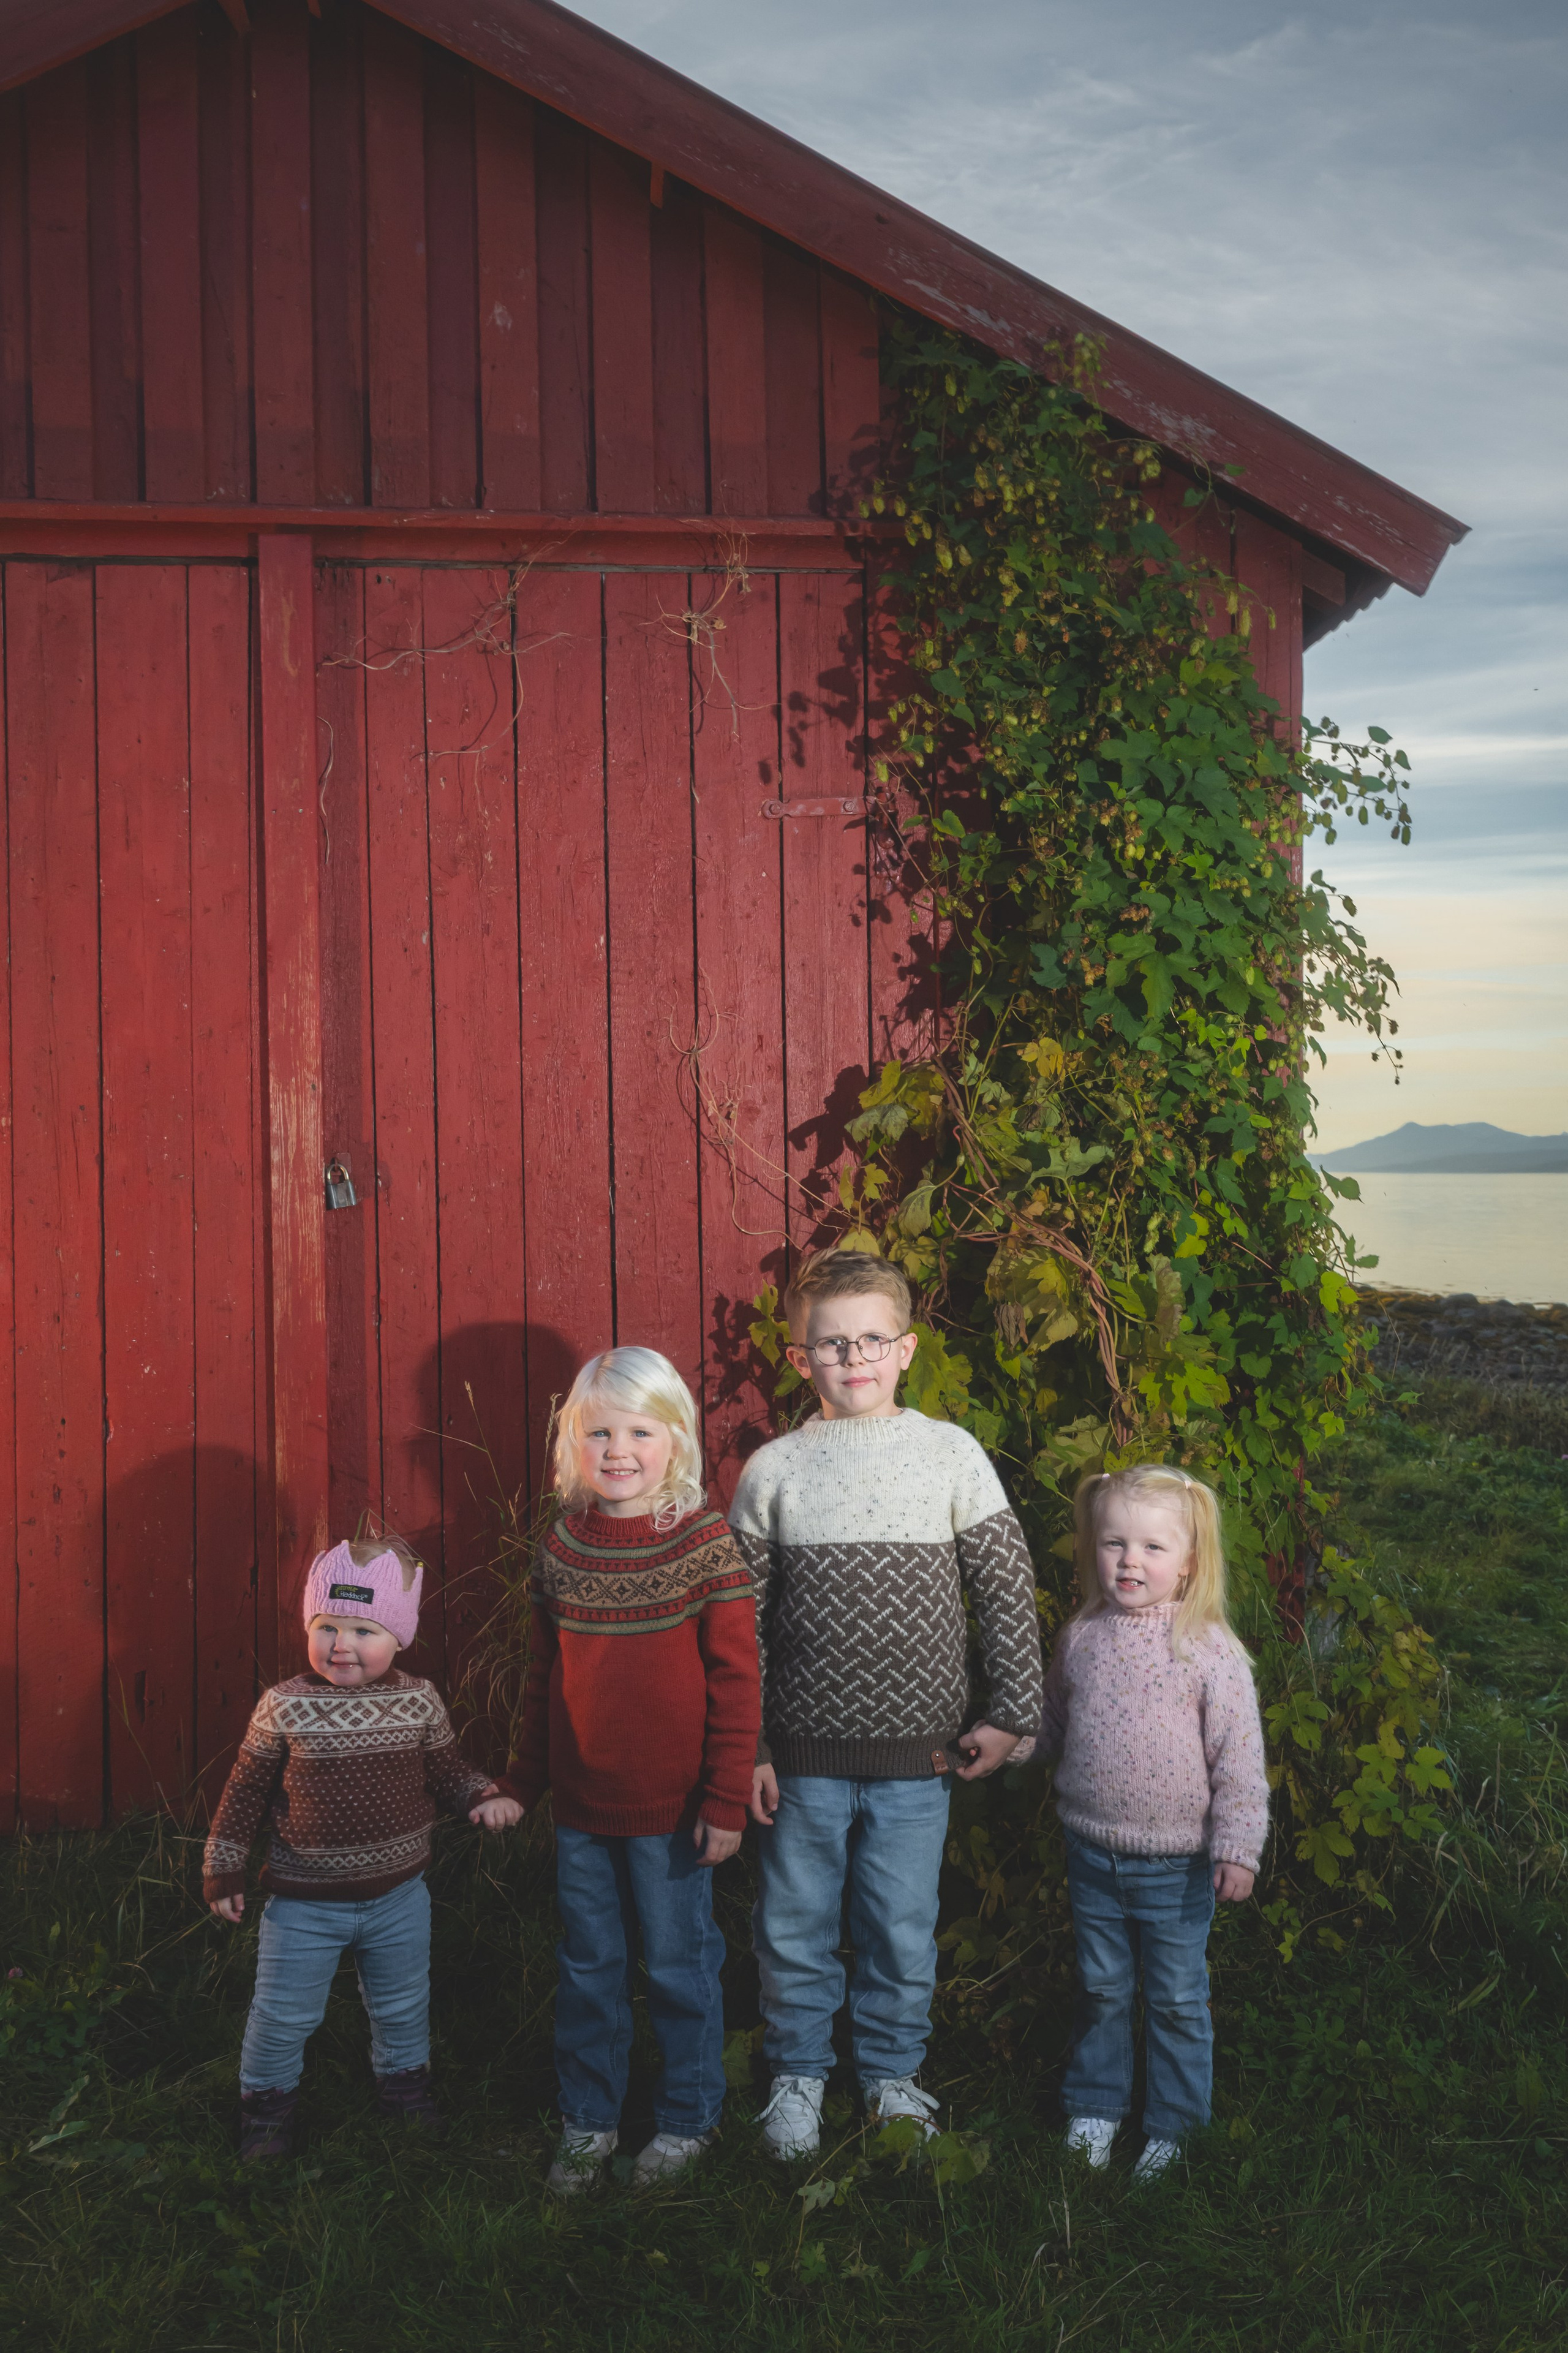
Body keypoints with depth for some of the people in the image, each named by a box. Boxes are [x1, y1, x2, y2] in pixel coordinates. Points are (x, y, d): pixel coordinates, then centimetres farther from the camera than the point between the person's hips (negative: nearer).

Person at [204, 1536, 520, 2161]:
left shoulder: (418, 1700, -9)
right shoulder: (284, 1707, -15)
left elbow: (447, 1770, 5)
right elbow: (246, 1790, -4)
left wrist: (483, 1798, -13)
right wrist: (223, 1869, 0)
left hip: (398, 1893, 2)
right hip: (304, 1900, -2)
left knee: (403, 2005, 21)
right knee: (284, 2013, 11)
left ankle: (403, 2082, 47)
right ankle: (267, 2100, 37)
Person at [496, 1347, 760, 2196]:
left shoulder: (705, 1543, -12)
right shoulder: (560, 1546, 1)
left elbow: (735, 1680, -10)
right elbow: (543, 1674, 11)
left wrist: (726, 1799, -11)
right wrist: (523, 1780, 14)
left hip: (671, 1807, -4)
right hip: (580, 1804, 4)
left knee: (678, 1966, 10)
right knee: (588, 1967, 16)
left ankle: (687, 2119, 30)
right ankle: (588, 2120, 34)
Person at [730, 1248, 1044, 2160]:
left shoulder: (953, 1455, -4)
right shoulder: (773, 1471, -3)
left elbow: (1009, 1594, 2)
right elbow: (739, 1625, 2)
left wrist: (1011, 1715, -1)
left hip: (920, 1746, 0)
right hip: (804, 1749, 1)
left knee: (904, 1925, 12)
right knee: (796, 1922, 12)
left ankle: (893, 2070, 34)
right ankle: (800, 2071, 34)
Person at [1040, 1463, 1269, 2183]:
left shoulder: (1211, 1651, -14)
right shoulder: (1080, 1639, -1)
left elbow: (1239, 1760, -12)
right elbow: (1049, 1725, 17)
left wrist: (1237, 1847, -14)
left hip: (1176, 1863, -3)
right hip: (1092, 1853, 4)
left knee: (1177, 2001, 11)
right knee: (1101, 1990, 19)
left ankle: (1172, 2125, 28)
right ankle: (1095, 2107, 36)